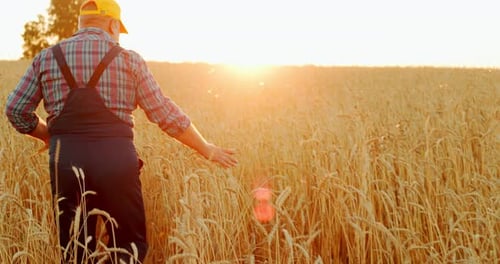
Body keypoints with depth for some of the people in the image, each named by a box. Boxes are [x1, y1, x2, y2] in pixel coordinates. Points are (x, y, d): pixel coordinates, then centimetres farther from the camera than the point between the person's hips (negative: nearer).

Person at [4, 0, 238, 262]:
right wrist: (206, 149, 13)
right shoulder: (129, 59, 4)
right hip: (115, 158, -2)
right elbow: (166, 114, 4)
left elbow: (16, 110, 6)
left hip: (65, 159, 2)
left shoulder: (46, 57, 9)